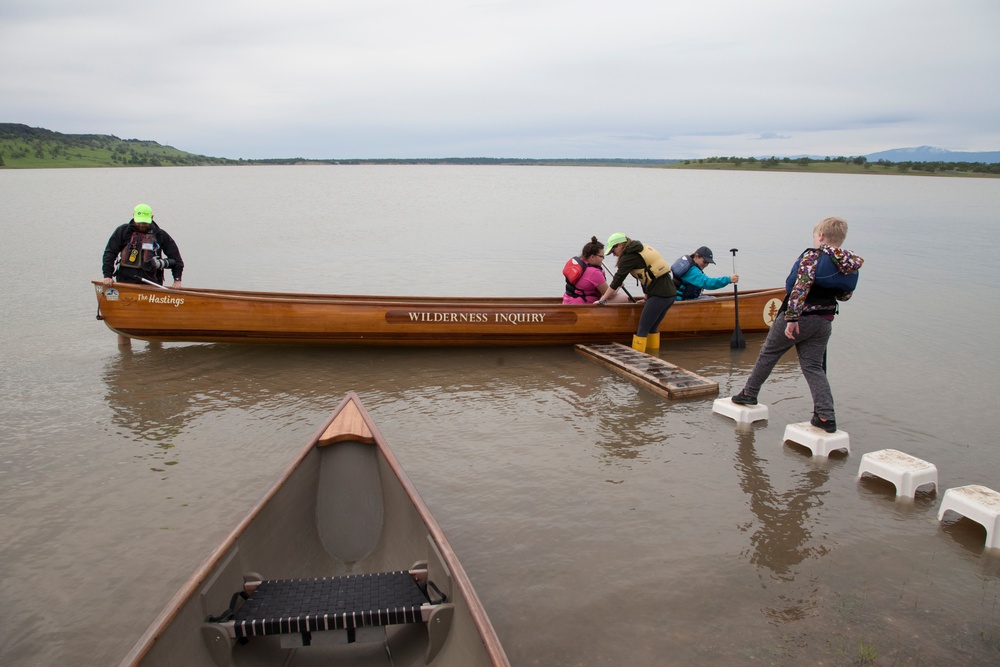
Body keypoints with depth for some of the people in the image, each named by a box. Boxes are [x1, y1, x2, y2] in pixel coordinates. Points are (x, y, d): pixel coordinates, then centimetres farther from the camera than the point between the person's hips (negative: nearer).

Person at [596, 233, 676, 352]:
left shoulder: (629, 256, -7)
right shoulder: (641, 249, 19)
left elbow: (617, 280, -7)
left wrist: (602, 300, 0)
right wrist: (648, 298, 30)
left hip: (659, 295, -9)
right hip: (670, 292, 9)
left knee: (642, 329, -4)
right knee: (652, 328, 16)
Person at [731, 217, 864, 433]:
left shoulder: (812, 256, -15)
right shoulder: (850, 264, 5)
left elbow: (801, 287, -25)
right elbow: (845, 295, 13)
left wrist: (791, 318, -25)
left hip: (799, 317, -6)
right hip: (824, 322, 6)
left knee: (768, 354, 13)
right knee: (814, 366, 7)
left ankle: (749, 393, 25)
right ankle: (826, 416, -4)